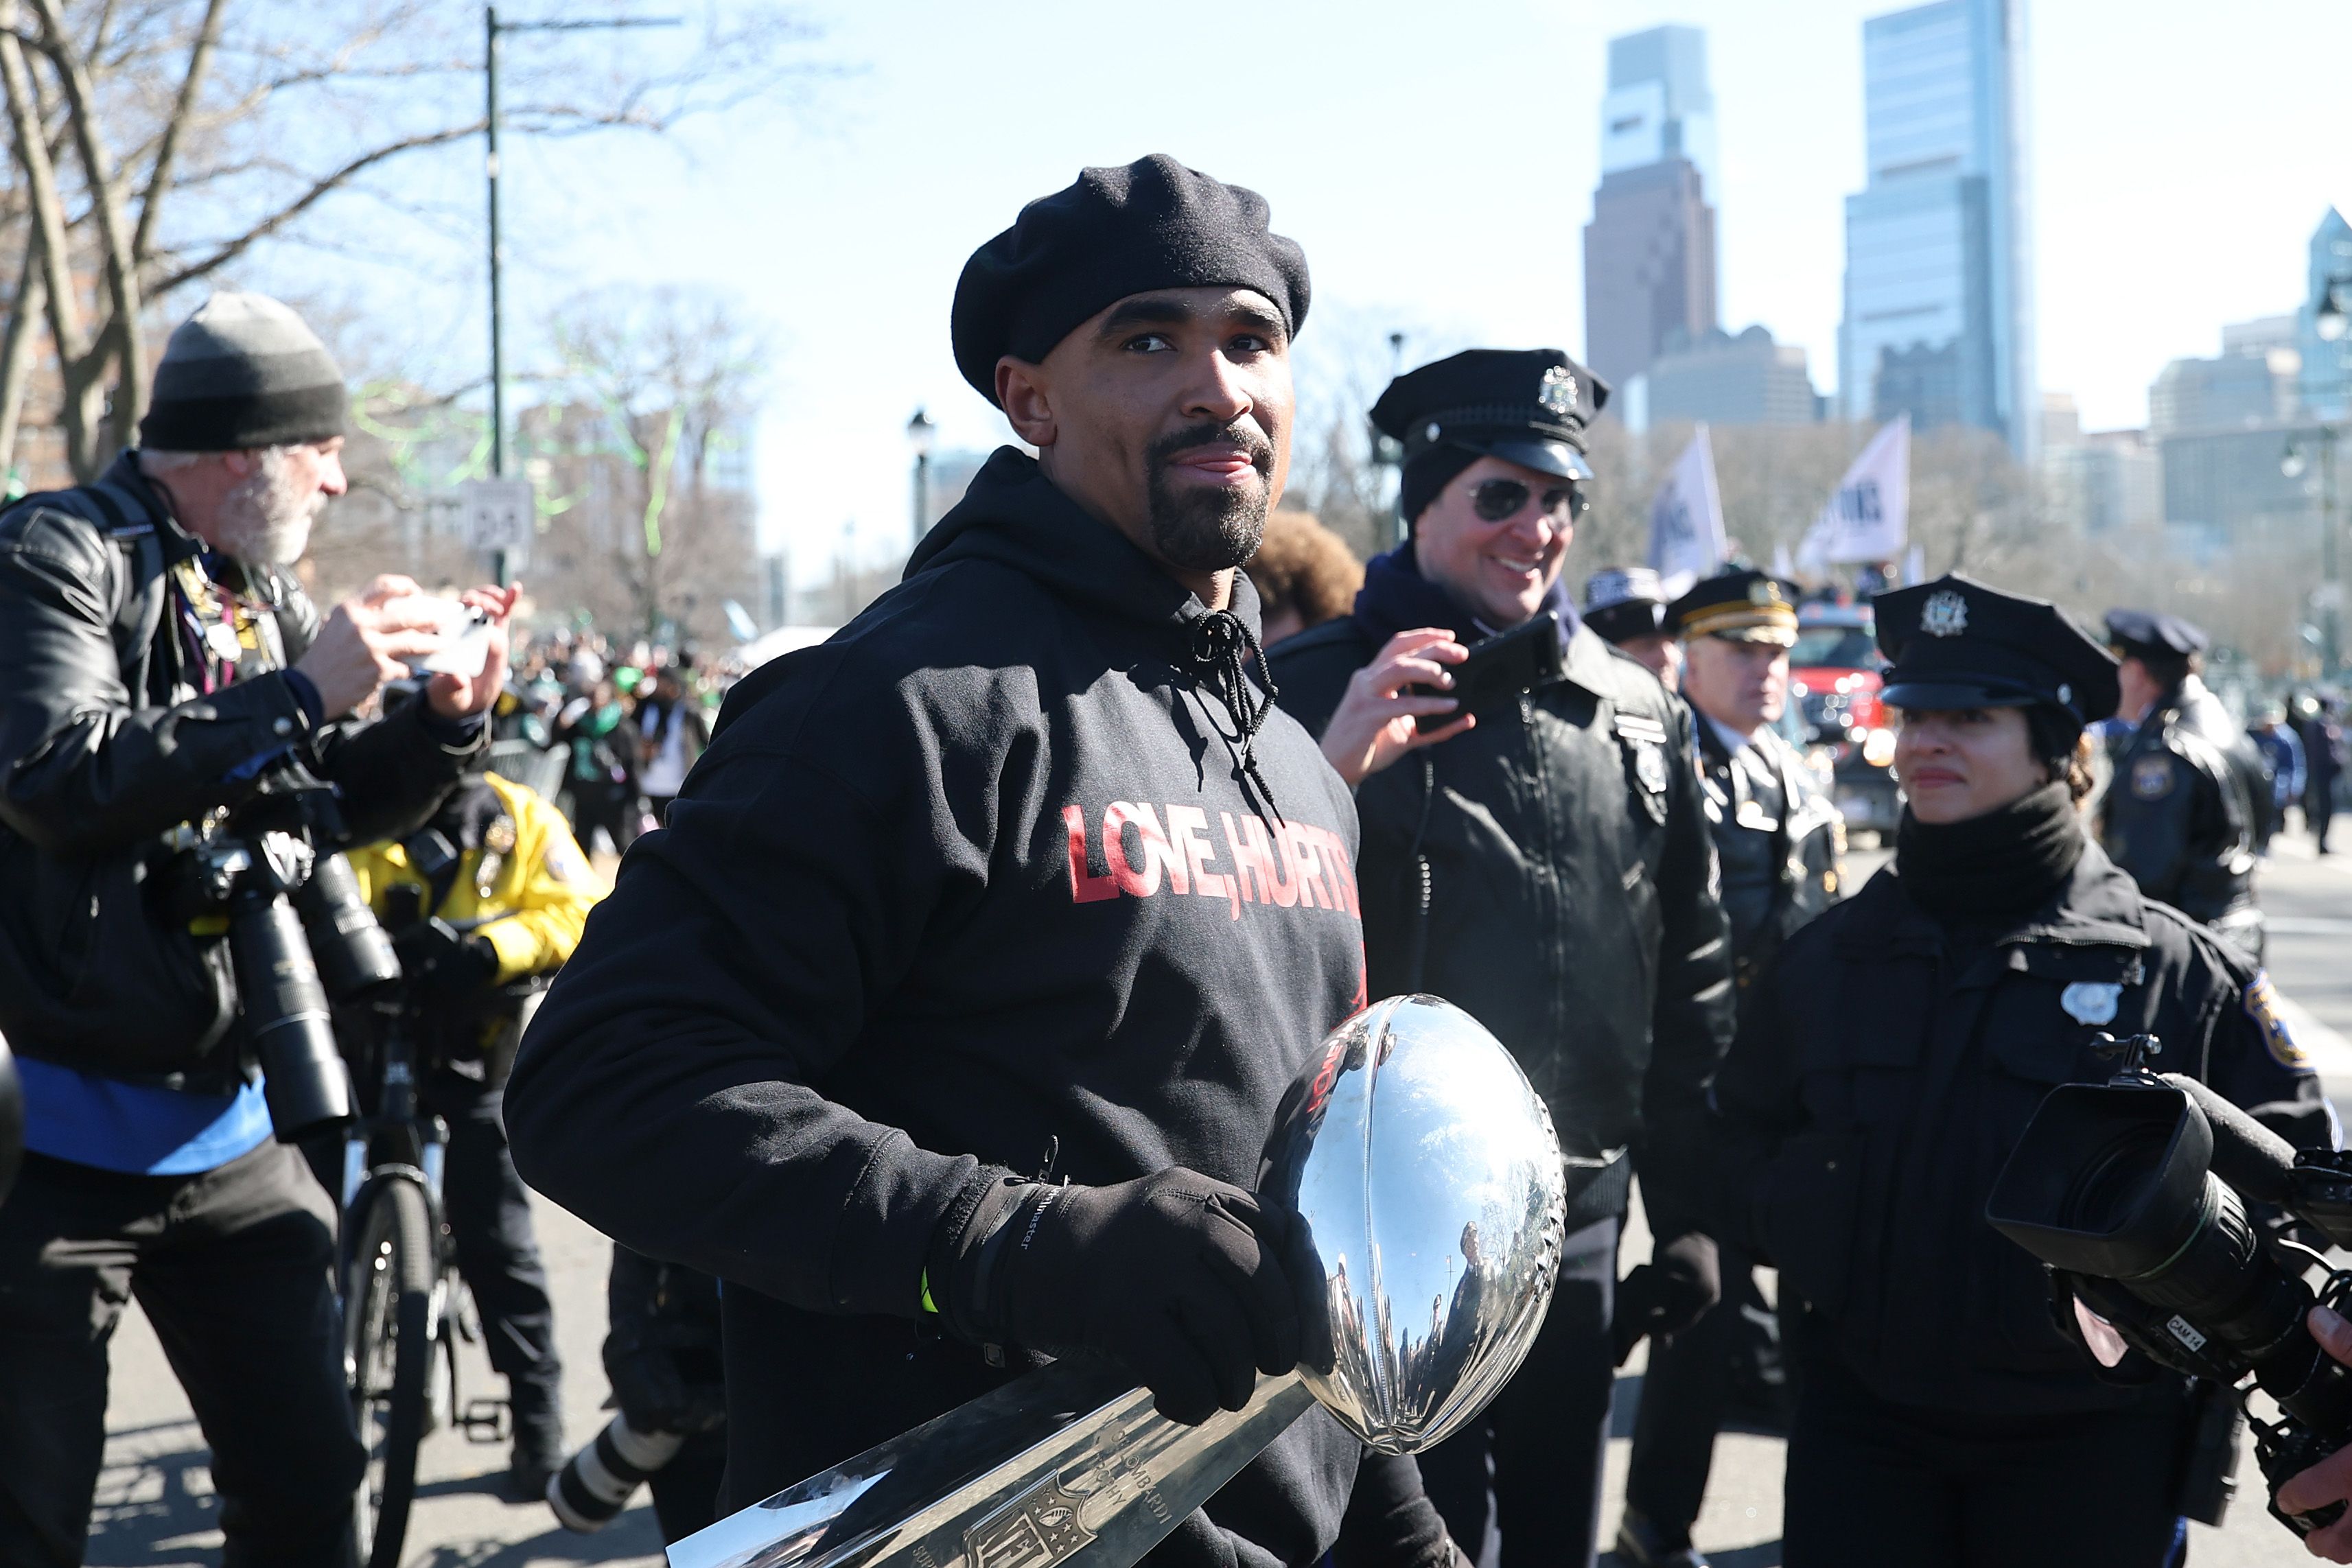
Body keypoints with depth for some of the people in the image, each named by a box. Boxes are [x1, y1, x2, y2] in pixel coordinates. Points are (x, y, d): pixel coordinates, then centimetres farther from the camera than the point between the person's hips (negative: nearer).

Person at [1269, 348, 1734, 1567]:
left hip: (1579, 1235, 5)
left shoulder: (1636, 715, 8)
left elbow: (1689, 985, 13)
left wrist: (1689, 1217, 11)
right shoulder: (1316, 693, -7)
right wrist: (1329, 770, -28)